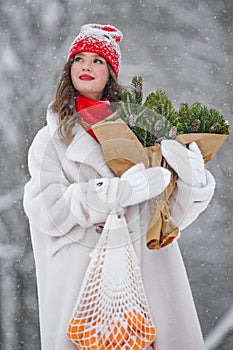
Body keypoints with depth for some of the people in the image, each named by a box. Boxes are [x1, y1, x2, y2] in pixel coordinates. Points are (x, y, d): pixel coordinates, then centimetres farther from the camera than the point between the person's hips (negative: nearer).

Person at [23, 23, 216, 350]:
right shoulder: (51, 139, 6)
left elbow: (172, 213, 4)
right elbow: (44, 210, -9)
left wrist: (193, 179, -18)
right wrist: (117, 192, -21)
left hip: (146, 270, 1)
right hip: (80, 276, -1)